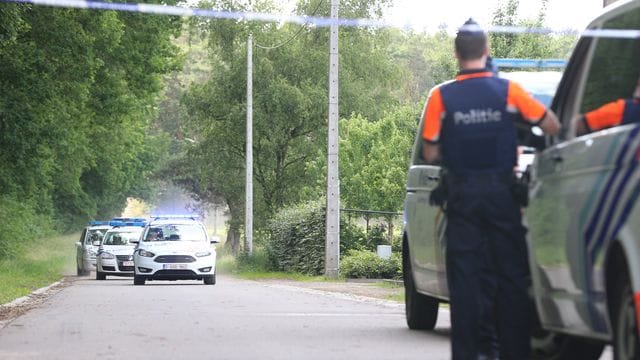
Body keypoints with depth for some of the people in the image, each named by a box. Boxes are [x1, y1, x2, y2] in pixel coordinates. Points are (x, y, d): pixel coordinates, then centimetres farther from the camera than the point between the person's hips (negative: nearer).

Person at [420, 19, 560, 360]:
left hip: (462, 194, 0)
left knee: (464, 277, 4)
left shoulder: (441, 96, -7)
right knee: (511, 272, 8)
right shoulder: (507, 90, -6)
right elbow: (552, 126, -1)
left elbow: (430, 154, -4)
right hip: (502, 191, 0)